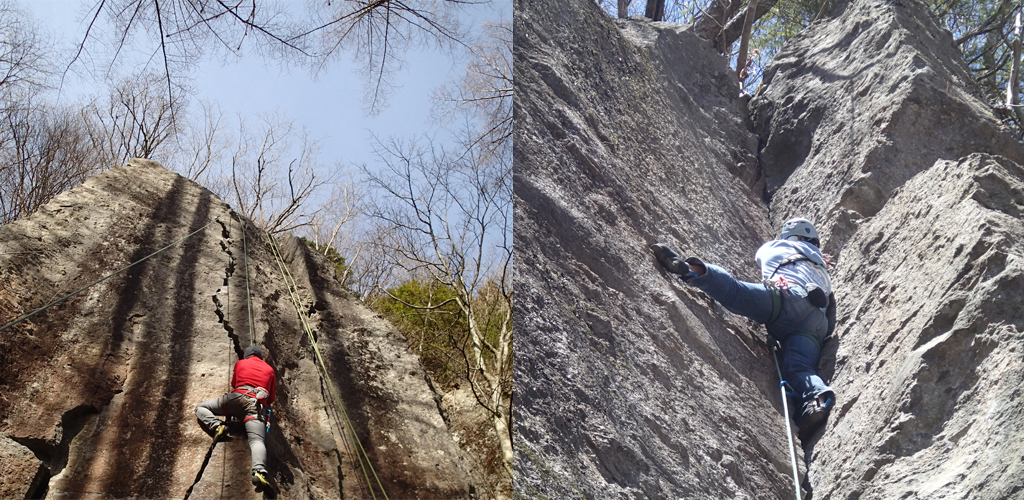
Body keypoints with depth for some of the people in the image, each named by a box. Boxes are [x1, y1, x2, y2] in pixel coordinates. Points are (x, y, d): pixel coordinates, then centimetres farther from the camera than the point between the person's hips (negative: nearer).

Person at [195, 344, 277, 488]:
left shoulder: (240, 363, 26)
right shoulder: (270, 370, 27)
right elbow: (271, 399, 29)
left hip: (237, 398, 0)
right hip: (258, 406, 0)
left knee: (201, 408, 19)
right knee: (257, 440, -18)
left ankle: (216, 426, -12)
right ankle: (259, 472, -47)